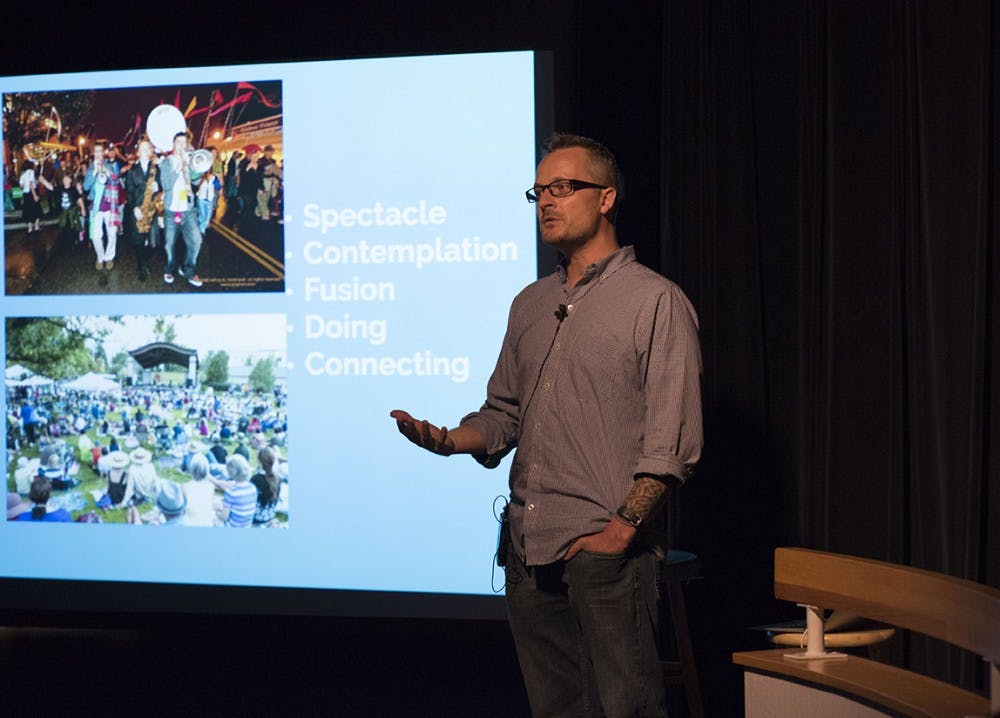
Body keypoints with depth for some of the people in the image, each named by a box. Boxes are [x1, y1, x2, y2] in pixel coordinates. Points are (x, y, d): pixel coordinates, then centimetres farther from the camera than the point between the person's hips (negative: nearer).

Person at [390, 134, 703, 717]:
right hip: (530, 549, 7)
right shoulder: (531, 305, 18)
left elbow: (672, 440, -9)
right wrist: (450, 440, 2)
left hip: (607, 548, -6)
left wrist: (623, 528, -16)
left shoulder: (657, 301, -2)